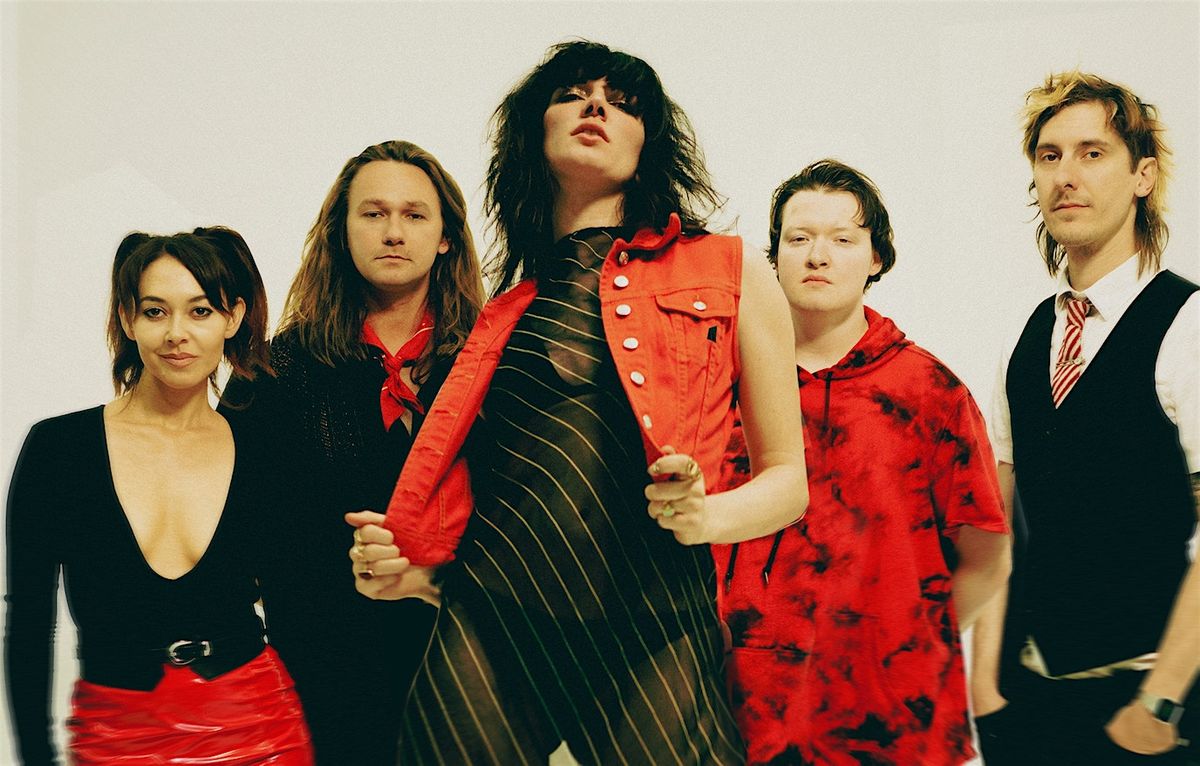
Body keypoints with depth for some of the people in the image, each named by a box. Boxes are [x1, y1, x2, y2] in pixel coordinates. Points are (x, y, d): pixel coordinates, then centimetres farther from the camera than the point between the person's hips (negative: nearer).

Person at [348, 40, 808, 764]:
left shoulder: (731, 274, 6)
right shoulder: (507, 310, 15)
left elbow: (788, 477, 7)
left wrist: (708, 515, -14)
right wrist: (412, 566, 3)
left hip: (650, 636, -2)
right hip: (485, 627, 2)